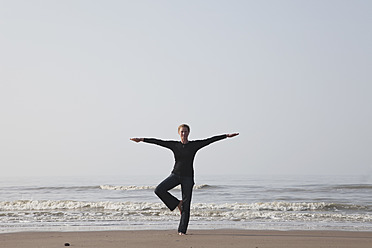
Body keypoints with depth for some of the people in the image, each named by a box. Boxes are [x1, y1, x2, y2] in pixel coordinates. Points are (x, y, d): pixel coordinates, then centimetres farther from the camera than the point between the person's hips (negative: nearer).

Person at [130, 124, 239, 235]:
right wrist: (142, 139, -1)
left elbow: (211, 139, -4)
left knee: (186, 205, -3)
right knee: (159, 190, -20)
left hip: (188, 177, -2)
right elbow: (158, 141, 3)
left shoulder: (194, 144, 0)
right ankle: (177, 203, 2)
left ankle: (182, 230, 5)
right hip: (175, 175, 2)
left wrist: (226, 136, -8)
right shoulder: (174, 145, 4)